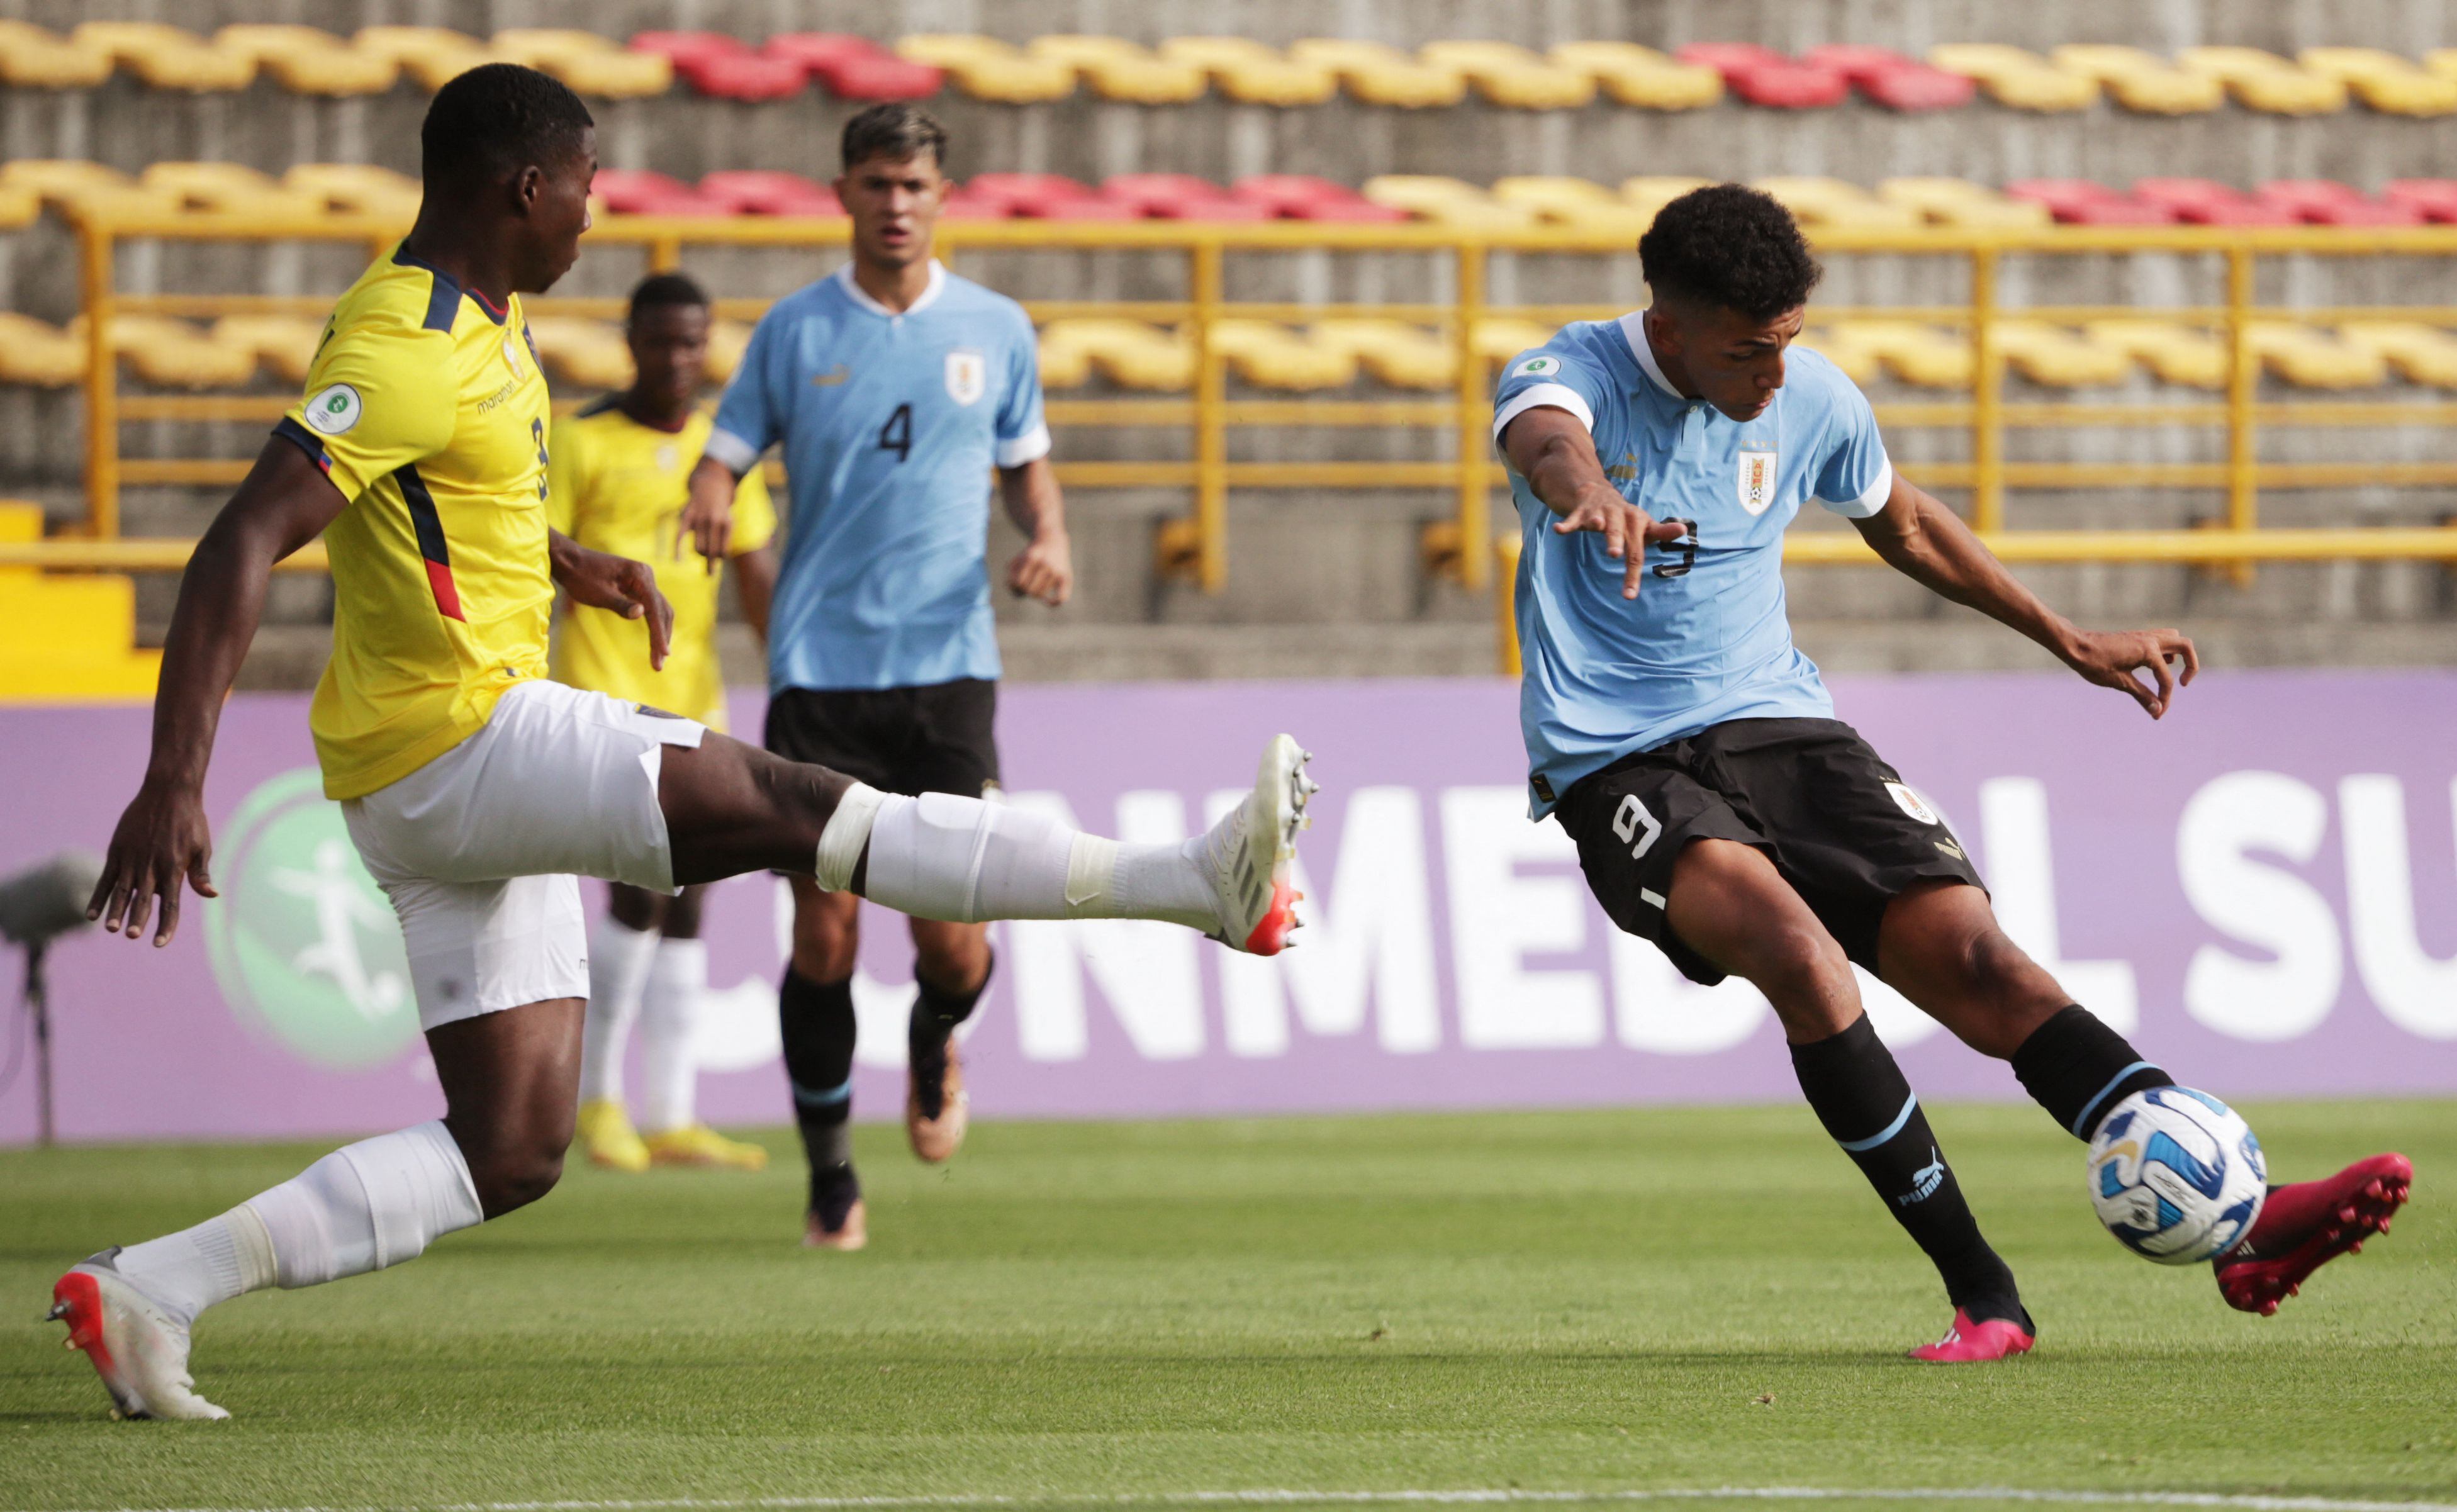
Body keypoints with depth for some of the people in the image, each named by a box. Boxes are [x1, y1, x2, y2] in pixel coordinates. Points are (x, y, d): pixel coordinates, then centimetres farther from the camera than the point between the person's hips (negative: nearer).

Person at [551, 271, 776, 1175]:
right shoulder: (583, 443, -4)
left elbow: (755, 576, 16)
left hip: (693, 695, 6)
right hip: (603, 691, -6)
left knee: (685, 905, 5)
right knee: (642, 882, -16)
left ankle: (670, 1119, 9)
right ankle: (597, 1093, -2)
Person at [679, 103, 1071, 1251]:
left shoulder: (996, 330, 8)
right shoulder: (795, 330, 5)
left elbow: (1026, 465, 20)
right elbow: (725, 457, 8)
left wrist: (1048, 537, -1)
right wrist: (710, 499, -16)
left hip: (949, 666, 1)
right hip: (820, 670, -1)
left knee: (953, 943, -6)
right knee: (824, 932, -6)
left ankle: (934, 1046, 31)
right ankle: (828, 1177, 10)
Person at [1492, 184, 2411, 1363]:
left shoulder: (1811, 400, 5)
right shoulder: (1570, 373, -11)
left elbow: (1901, 523, 26)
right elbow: (1548, 438, -37)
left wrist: (2069, 641, 28)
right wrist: (1590, 494, -62)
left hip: (1780, 730, 5)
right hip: (1616, 768, -5)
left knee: (1975, 957, -15)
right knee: (1796, 947, -32)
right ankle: (1980, 1294, -27)